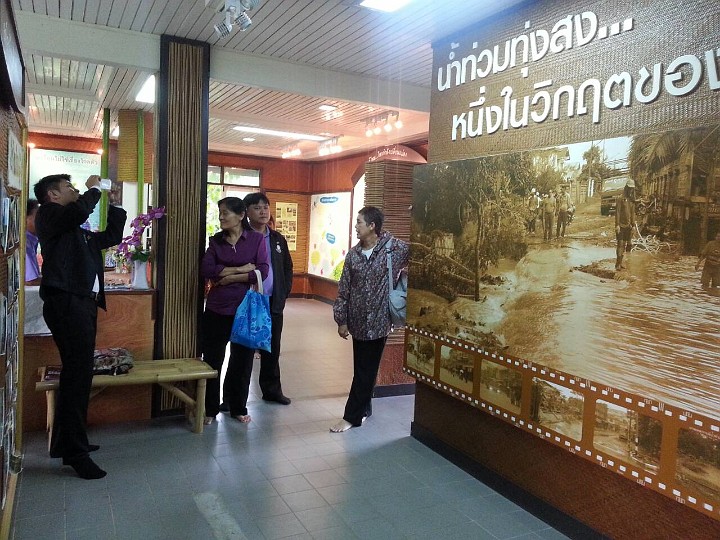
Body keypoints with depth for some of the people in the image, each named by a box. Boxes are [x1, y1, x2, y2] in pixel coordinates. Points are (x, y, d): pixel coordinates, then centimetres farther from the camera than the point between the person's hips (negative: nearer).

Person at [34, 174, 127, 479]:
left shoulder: (78, 232, 24)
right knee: (78, 374, -12)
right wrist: (94, 188, -1)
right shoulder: (48, 214, 1)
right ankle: (75, 452, -7)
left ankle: (64, 442, 24)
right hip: (66, 303, -9)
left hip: (84, 304, 9)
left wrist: (115, 204, 27)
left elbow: (113, 236, 33)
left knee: (76, 373, 13)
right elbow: (79, 211, -20)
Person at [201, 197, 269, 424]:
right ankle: (210, 409, 25)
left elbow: (262, 272, -12)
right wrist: (241, 269, -15)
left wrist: (228, 277, -12)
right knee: (212, 360, 8)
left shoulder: (257, 239, -2)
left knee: (242, 361, 11)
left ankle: (238, 408, 29)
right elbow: (206, 270, -9)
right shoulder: (216, 240, 5)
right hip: (216, 310, 2)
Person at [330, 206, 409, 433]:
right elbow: (344, 289, 4)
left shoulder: (394, 248, -9)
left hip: (378, 322, -4)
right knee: (362, 369, 16)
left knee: (365, 371, 3)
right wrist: (341, 320, 2)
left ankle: (352, 416, 14)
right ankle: (364, 410, 32)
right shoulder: (353, 254, 2)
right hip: (358, 321, 4)